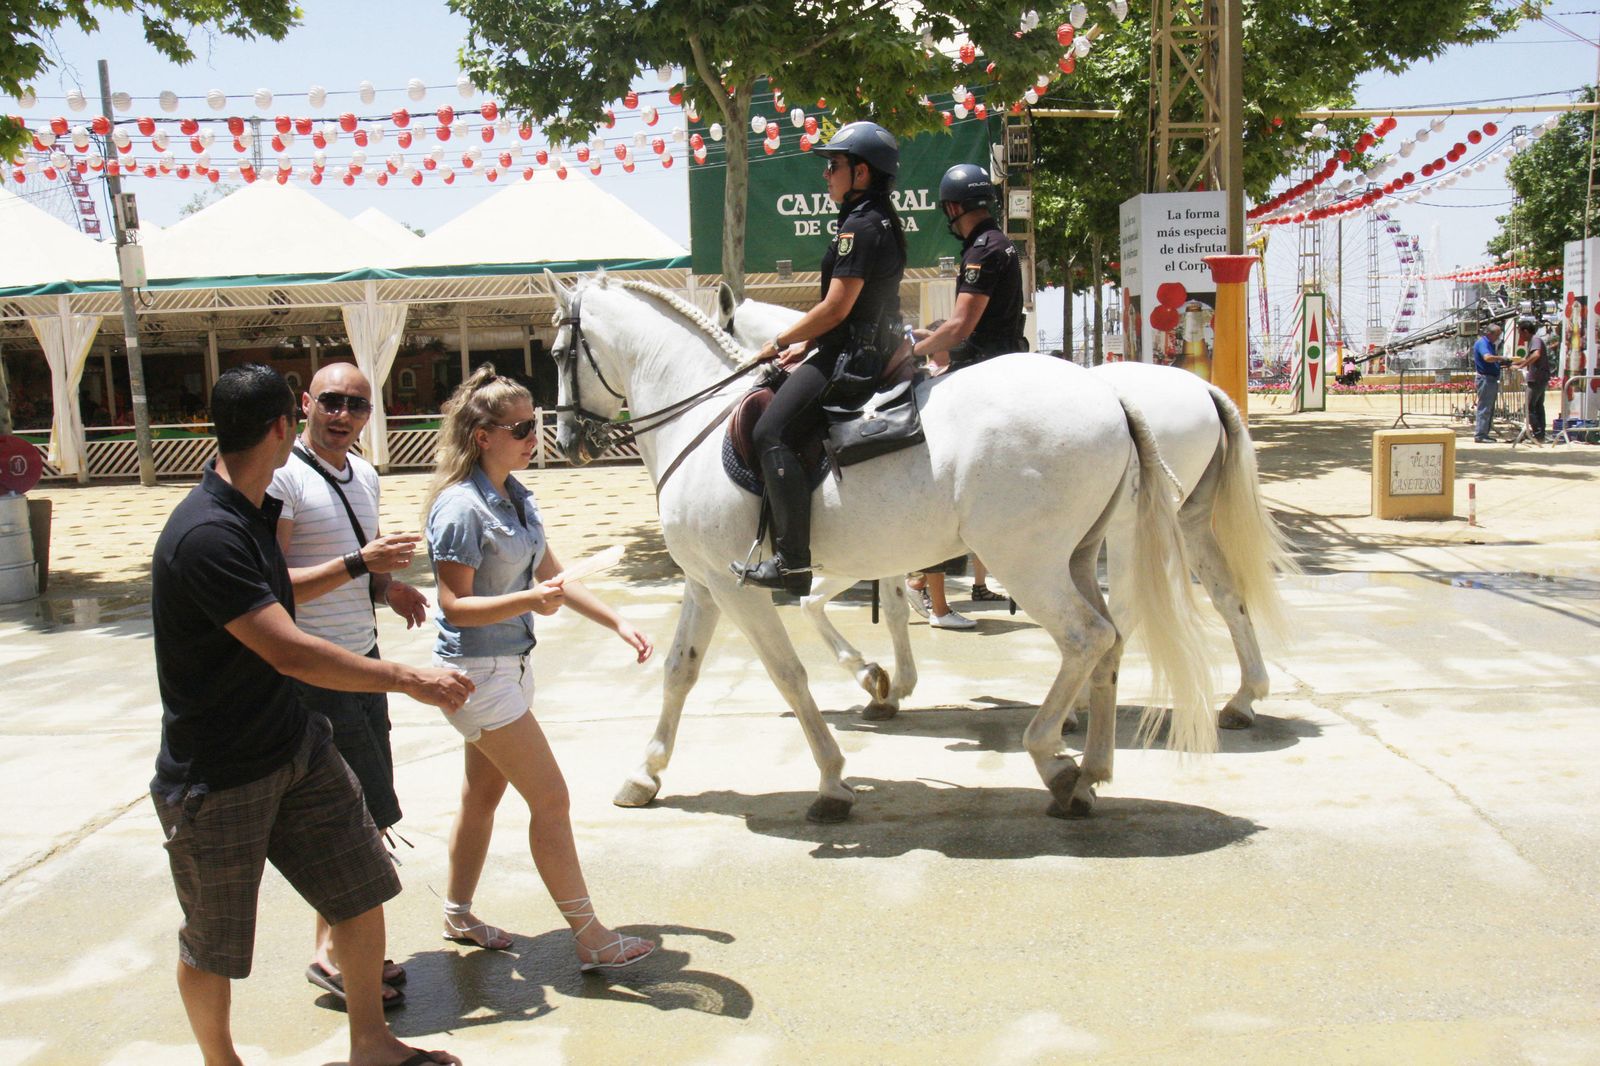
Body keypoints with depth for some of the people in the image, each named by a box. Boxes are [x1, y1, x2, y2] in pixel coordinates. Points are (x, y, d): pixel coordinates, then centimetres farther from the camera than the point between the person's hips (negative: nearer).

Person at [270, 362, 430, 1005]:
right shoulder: (281, 476, -14)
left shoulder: (364, 475, 11)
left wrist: (391, 589, 3)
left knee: (360, 820, 13)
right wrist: (360, 564, -26)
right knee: (370, 817, -6)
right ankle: (331, 953, 9)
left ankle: (339, 949, 24)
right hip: (311, 673, -8)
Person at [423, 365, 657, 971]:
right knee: (550, 799, -5)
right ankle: (589, 938, 4)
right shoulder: (461, 508, -20)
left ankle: (458, 915, 35)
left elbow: (552, 576, 13)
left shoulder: (515, 496, 6)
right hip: (478, 671, -9)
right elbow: (455, 605, -22)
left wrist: (617, 623, 8)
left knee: (484, 791, 19)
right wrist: (529, 601, -35)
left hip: (510, 666, 9)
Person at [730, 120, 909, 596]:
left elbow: (836, 307, -19)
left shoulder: (861, 226, -14)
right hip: (872, 354, 12)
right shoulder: (883, 222, 18)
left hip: (850, 359, -12)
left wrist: (782, 341, -7)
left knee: (772, 432, -19)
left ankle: (793, 563, -24)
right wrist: (805, 346, 19)